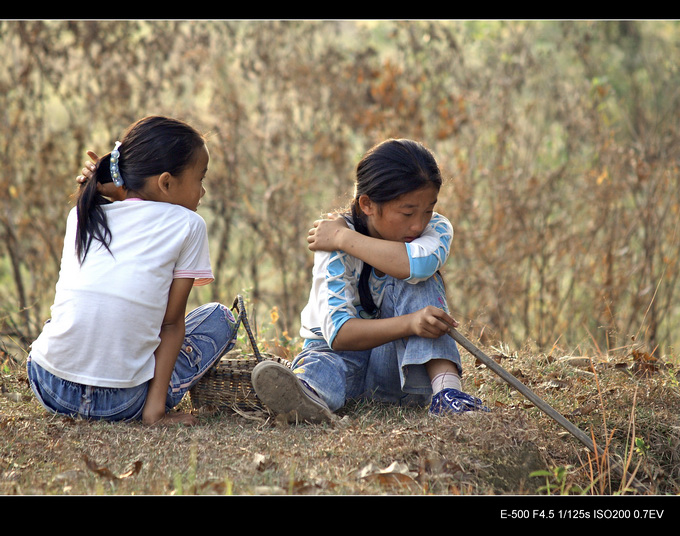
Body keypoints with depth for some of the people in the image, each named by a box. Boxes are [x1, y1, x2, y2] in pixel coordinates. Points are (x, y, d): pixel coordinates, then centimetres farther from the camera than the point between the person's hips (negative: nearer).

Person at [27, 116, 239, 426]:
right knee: (220, 318, 18)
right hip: (121, 404, -4)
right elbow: (172, 322, -3)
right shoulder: (187, 225, 1)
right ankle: (151, 405, 6)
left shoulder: (80, 216, 11)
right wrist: (155, 408, -4)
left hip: (48, 388, 5)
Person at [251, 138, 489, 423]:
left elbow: (419, 263, -36)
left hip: (397, 366, 2)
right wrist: (409, 323, -42)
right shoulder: (335, 245, -17)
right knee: (319, 362, -37)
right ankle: (306, 394, -72)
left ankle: (445, 388, -40)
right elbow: (338, 333, -28)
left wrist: (344, 238, -27)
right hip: (343, 351, -2)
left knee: (415, 282, -24)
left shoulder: (437, 229, -9)